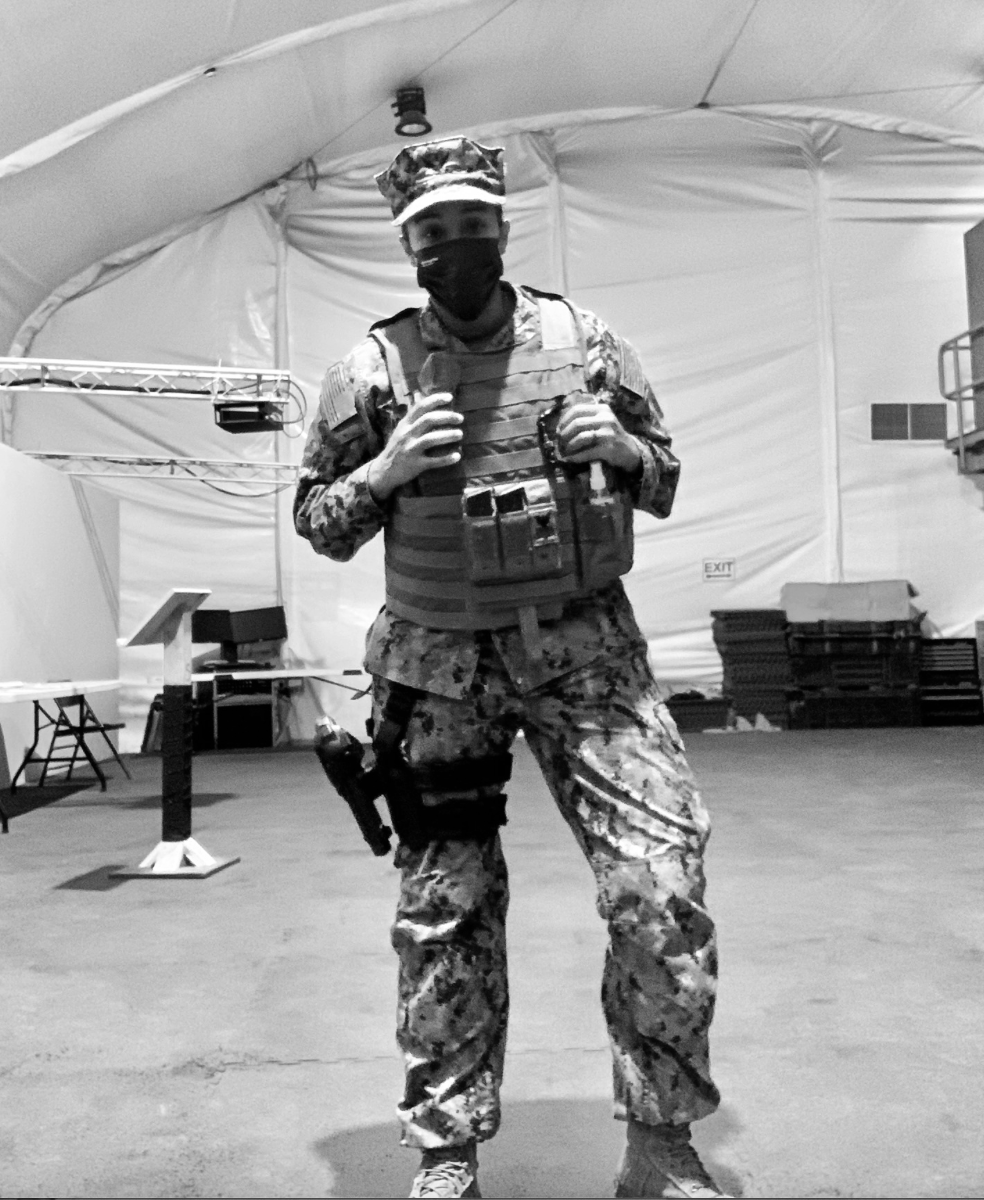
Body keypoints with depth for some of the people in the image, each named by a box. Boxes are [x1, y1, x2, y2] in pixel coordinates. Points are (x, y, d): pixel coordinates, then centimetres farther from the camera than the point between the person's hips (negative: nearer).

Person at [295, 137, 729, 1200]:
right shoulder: (373, 368, 2)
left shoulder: (585, 341, 5)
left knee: (663, 887, -6)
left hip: (587, 645, 1)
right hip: (441, 665, 0)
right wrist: (386, 470, -13)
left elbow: (664, 481, 13)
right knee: (443, 914, 5)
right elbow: (317, 523, 6)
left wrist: (621, 447, -9)